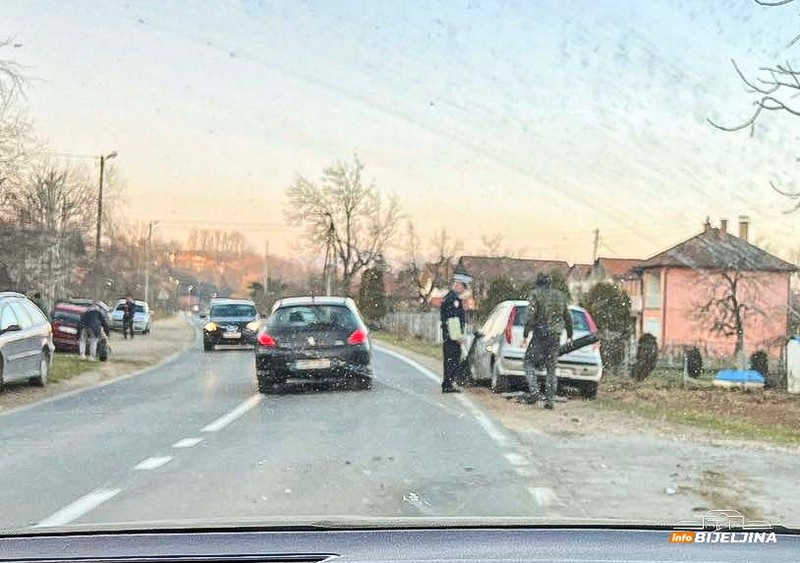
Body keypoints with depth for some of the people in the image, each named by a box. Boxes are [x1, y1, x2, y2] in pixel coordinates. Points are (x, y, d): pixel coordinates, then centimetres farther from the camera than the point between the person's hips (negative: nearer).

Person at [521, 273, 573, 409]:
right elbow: (568, 317, 17)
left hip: (540, 334, -4)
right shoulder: (560, 295, 13)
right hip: (555, 336, 4)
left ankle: (534, 390, -12)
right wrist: (569, 335, 27)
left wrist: (526, 335, -11)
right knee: (551, 368, 9)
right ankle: (550, 399, 4)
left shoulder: (535, 294, -3)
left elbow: (530, 316, -13)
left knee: (530, 363, 6)